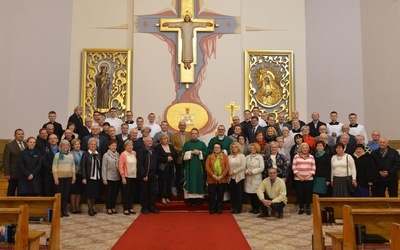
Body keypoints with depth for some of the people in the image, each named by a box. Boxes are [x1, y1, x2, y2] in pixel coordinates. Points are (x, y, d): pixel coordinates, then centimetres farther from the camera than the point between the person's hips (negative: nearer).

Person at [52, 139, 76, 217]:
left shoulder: (71, 155, 10)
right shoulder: (57, 155, -1)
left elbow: (73, 167, 13)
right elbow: (54, 167, -4)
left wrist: (73, 177, 7)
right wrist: (56, 178, -10)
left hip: (68, 177, 4)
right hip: (60, 177, -3)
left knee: (66, 194, 6)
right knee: (59, 194, 1)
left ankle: (64, 210, 14)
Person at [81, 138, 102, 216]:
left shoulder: (98, 154, 11)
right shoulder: (85, 154, -3)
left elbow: (100, 166, 12)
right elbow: (82, 166, -8)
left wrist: (101, 177, 7)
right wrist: (84, 178, -14)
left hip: (97, 177, 5)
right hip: (89, 177, -4)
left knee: (95, 193, 10)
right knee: (89, 193, 0)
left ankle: (92, 208, 24)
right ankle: (90, 209, 10)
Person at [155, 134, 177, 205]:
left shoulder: (171, 146, 13)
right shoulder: (158, 147, -2)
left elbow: (176, 155, 11)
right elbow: (157, 157, -12)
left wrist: (172, 158, -9)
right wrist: (166, 159, -14)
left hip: (170, 168, 4)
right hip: (162, 168, -4)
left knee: (169, 182, 5)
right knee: (162, 183, -2)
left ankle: (167, 197, 14)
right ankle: (162, 198, 5)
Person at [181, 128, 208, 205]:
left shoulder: (202, 144, 9)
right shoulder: (187, 144, 8)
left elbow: (206, 153, 4)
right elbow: (183, 154, -1)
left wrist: (199, 153, -11)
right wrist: (192, 152, -11)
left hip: (199, 166, 1)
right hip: (189, 166, -1)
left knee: (199, 181, 0)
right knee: (189, 181, -3)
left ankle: (198, 198, 4)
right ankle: (189, 198, -1)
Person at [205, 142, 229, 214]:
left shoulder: (224, 156, 4)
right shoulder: (209, 156, 5)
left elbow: (227, 167, -3)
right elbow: (207, 167, -4)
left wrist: (221, 176, -14)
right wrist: (213, 176, -15)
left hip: (222, 179, 0)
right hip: (212, 179, 0)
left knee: (220, 195, 7)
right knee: (212, 195, 3)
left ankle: (219, 209, 18)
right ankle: (212, 209, 14)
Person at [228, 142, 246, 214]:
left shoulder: (242, 156, 0)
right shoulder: (229, 157, 12)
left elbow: (243, 167, -9)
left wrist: (234, 171, -13)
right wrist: (229, 172, -10)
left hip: (239, 177, -4)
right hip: (231, 178, 4)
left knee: (239, 193, -1)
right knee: (232, 193, 6)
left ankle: (238, 209, 4)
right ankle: (233, 208, 15)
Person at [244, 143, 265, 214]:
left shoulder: (260, 157, 1)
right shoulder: (247, 157, 14)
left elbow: (261, 168, -6)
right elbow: (245, 167, 12)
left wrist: (253, 172, -11)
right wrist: (247, 172, -8)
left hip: (256, 178, -4)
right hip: (248, 178, 4)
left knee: (256, 193, -5)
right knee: (250, 193, 4)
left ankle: (257, 208, 7)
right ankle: (253, 207, 17)